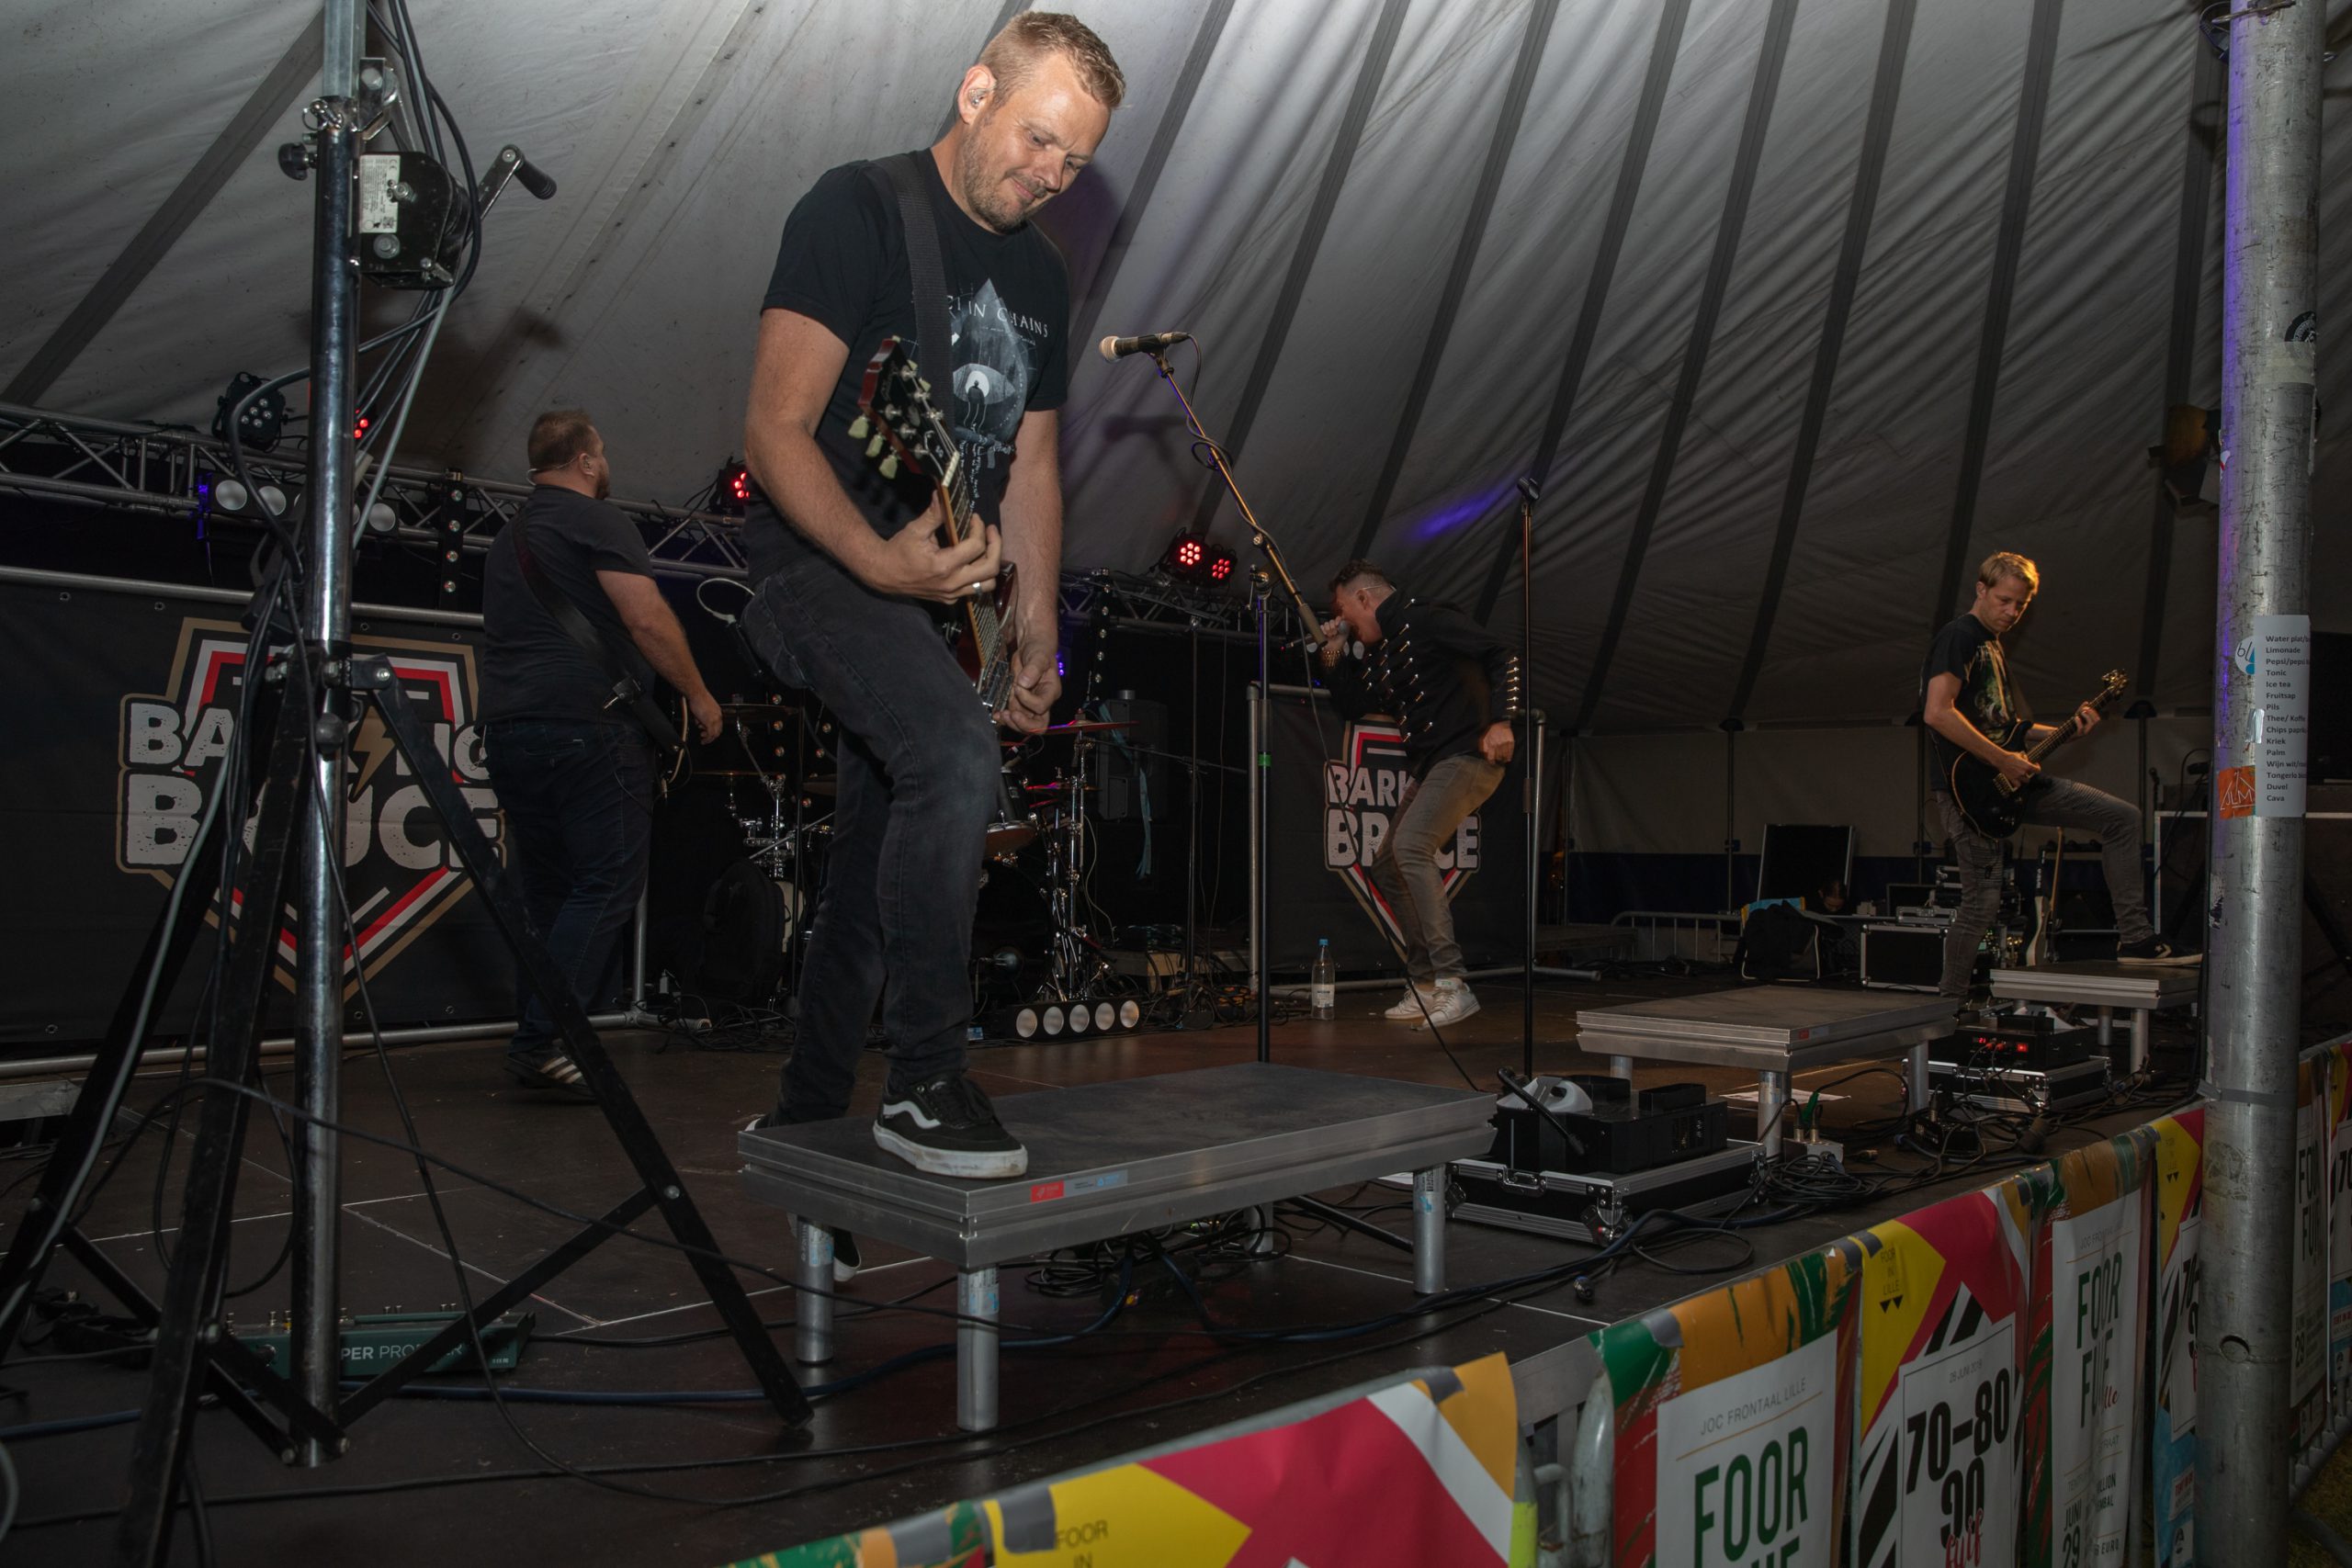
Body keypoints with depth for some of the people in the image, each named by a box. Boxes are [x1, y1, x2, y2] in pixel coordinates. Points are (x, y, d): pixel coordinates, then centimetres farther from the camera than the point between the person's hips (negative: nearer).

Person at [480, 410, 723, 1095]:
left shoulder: (507, 538, 24)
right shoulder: (594, 520, -4)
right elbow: (648, 618, -13)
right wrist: (699, 696, -4)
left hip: (507, 730, 9)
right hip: (587, 726, -8)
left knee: (547, 894, 13)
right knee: (607, 885, -5)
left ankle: (533, 1043, 14)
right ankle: (544, 1040, -11)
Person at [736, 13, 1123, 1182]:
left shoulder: (1039, 275, 13)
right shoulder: (857, 211, -10)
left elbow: (1031, 465, 17)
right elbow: (775, 433, -17)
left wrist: (1036, 629, 6)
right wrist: (878, 561, -33)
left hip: (944, 590, 8)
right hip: (819, 561, -7)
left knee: (878, 874, 11)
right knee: (956, 753, -32)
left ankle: (804, 1122, 27)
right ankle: (922, 1082, -20)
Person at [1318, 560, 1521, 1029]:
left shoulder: (1426, 620, -9)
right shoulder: (1379, 651, 18)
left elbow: (1503, 656, -16)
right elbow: (1354, 707, 25)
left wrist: (1501, 721, -26)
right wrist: (1334, 657, 14)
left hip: (1467, 755, -11)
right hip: (1429, 766, 11)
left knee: (1410, 848, -26)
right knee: (1386, 866, 11)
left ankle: (1452, 984, -28)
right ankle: (1425, 982, 17)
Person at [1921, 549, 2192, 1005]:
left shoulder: (1993, 646, 21)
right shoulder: (1957, 638, -9)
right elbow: (1937, 713, -24)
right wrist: (2002, 760, -20)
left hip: (2012, 775, 9)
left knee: (2122, 817, 5)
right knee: (1982, 900, -8)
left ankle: (2135, 938, 7)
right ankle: (1950, 1002, 7)